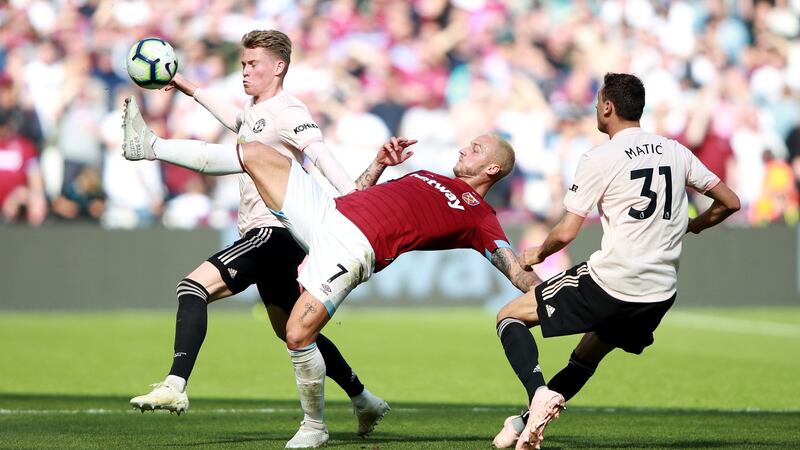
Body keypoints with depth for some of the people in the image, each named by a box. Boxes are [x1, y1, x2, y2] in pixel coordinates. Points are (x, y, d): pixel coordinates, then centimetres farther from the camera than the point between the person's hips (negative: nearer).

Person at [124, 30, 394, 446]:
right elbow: (237, 121, 41)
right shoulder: (256, 110, 16)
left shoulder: (287, 113, -12)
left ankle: (175, 387, -33)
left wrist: (355, 199, -42)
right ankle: (365, 402, 32)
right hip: (262, 233, 11)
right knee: (291, 331, 20)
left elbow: (321, 155, -28)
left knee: (195, 286, -22)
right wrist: (192, 91, 44)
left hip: (276, 231, -11)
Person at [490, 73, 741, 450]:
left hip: (610, 282, -6)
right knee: (587, 357, 28)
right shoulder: (675, 152, 9)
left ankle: (539, 394, -17)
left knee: (510, 317, 7)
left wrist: (537, 255, 11)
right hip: (661, 294, 6)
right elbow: (730, 203, 14)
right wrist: (690, 226, 31)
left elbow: (566, 233, -9)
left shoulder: (599, 159, -7)